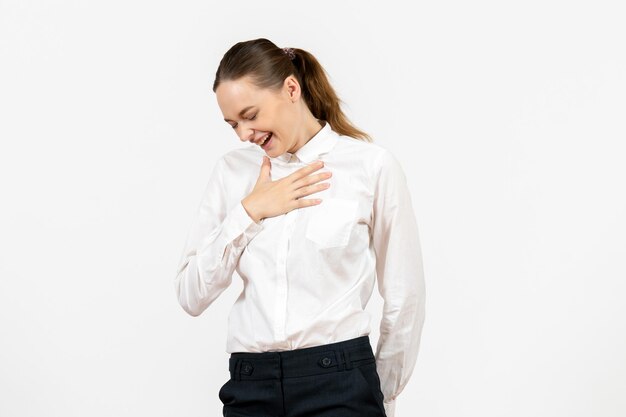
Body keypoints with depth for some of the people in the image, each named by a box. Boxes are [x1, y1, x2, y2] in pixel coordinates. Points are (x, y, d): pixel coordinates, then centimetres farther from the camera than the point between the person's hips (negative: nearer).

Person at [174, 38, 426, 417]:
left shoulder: (372, 166, -2)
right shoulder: (233, 171, 9)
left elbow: (404, 299, 4)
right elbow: (192, 296, 4)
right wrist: (249, 212, -5)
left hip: (339, 385, -3)